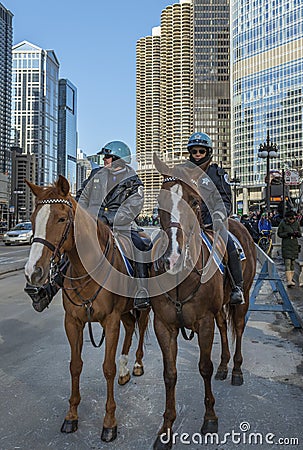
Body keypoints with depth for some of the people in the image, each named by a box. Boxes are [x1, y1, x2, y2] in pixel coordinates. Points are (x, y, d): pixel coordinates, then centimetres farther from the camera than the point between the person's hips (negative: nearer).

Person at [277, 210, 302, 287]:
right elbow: (279, 234, -3)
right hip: (286, 245, -4)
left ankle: (290, 278, 21)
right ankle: (289, 281, -19)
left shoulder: (297, 223, 5)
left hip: (294, 245, 4)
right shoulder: (283, 223, -6)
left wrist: (297, 233, -11)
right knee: (287, 263, -13)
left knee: (293, 263, 10)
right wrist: (288, 234, -18)